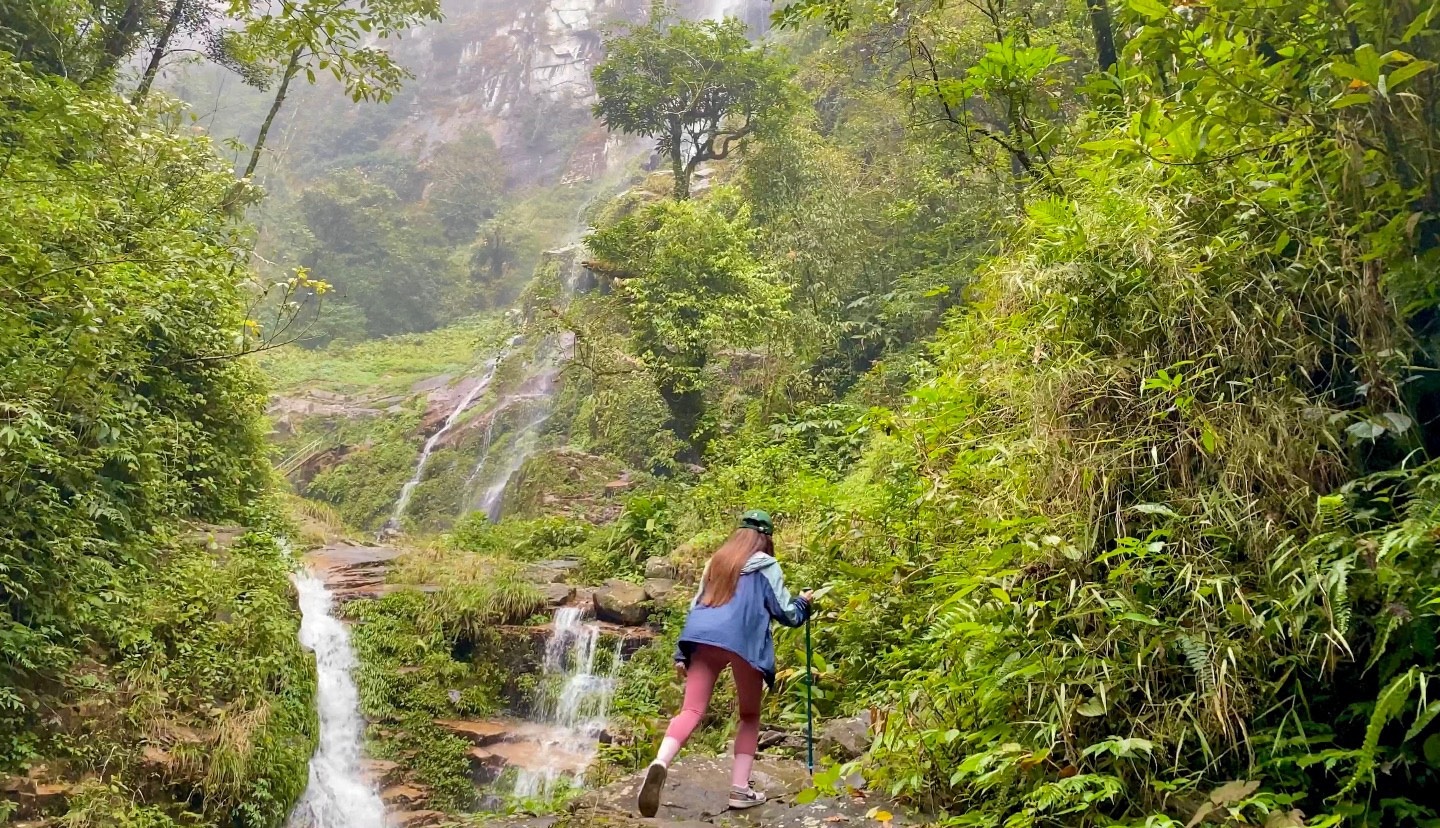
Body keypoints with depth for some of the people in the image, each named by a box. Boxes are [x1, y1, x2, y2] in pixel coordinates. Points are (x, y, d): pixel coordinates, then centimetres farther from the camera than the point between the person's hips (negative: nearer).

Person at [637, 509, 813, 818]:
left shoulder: (717, 560, 26)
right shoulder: (766, 565, 11)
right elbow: (787, 613, 11)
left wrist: (682, 653, 24)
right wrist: (803, 602, 34)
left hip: (703, 638, 4)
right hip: (743, 642, -3)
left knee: (691, 711, -5)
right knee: (750, 715, 16)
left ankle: (660, 764, -33)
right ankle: (740, 789, 9)